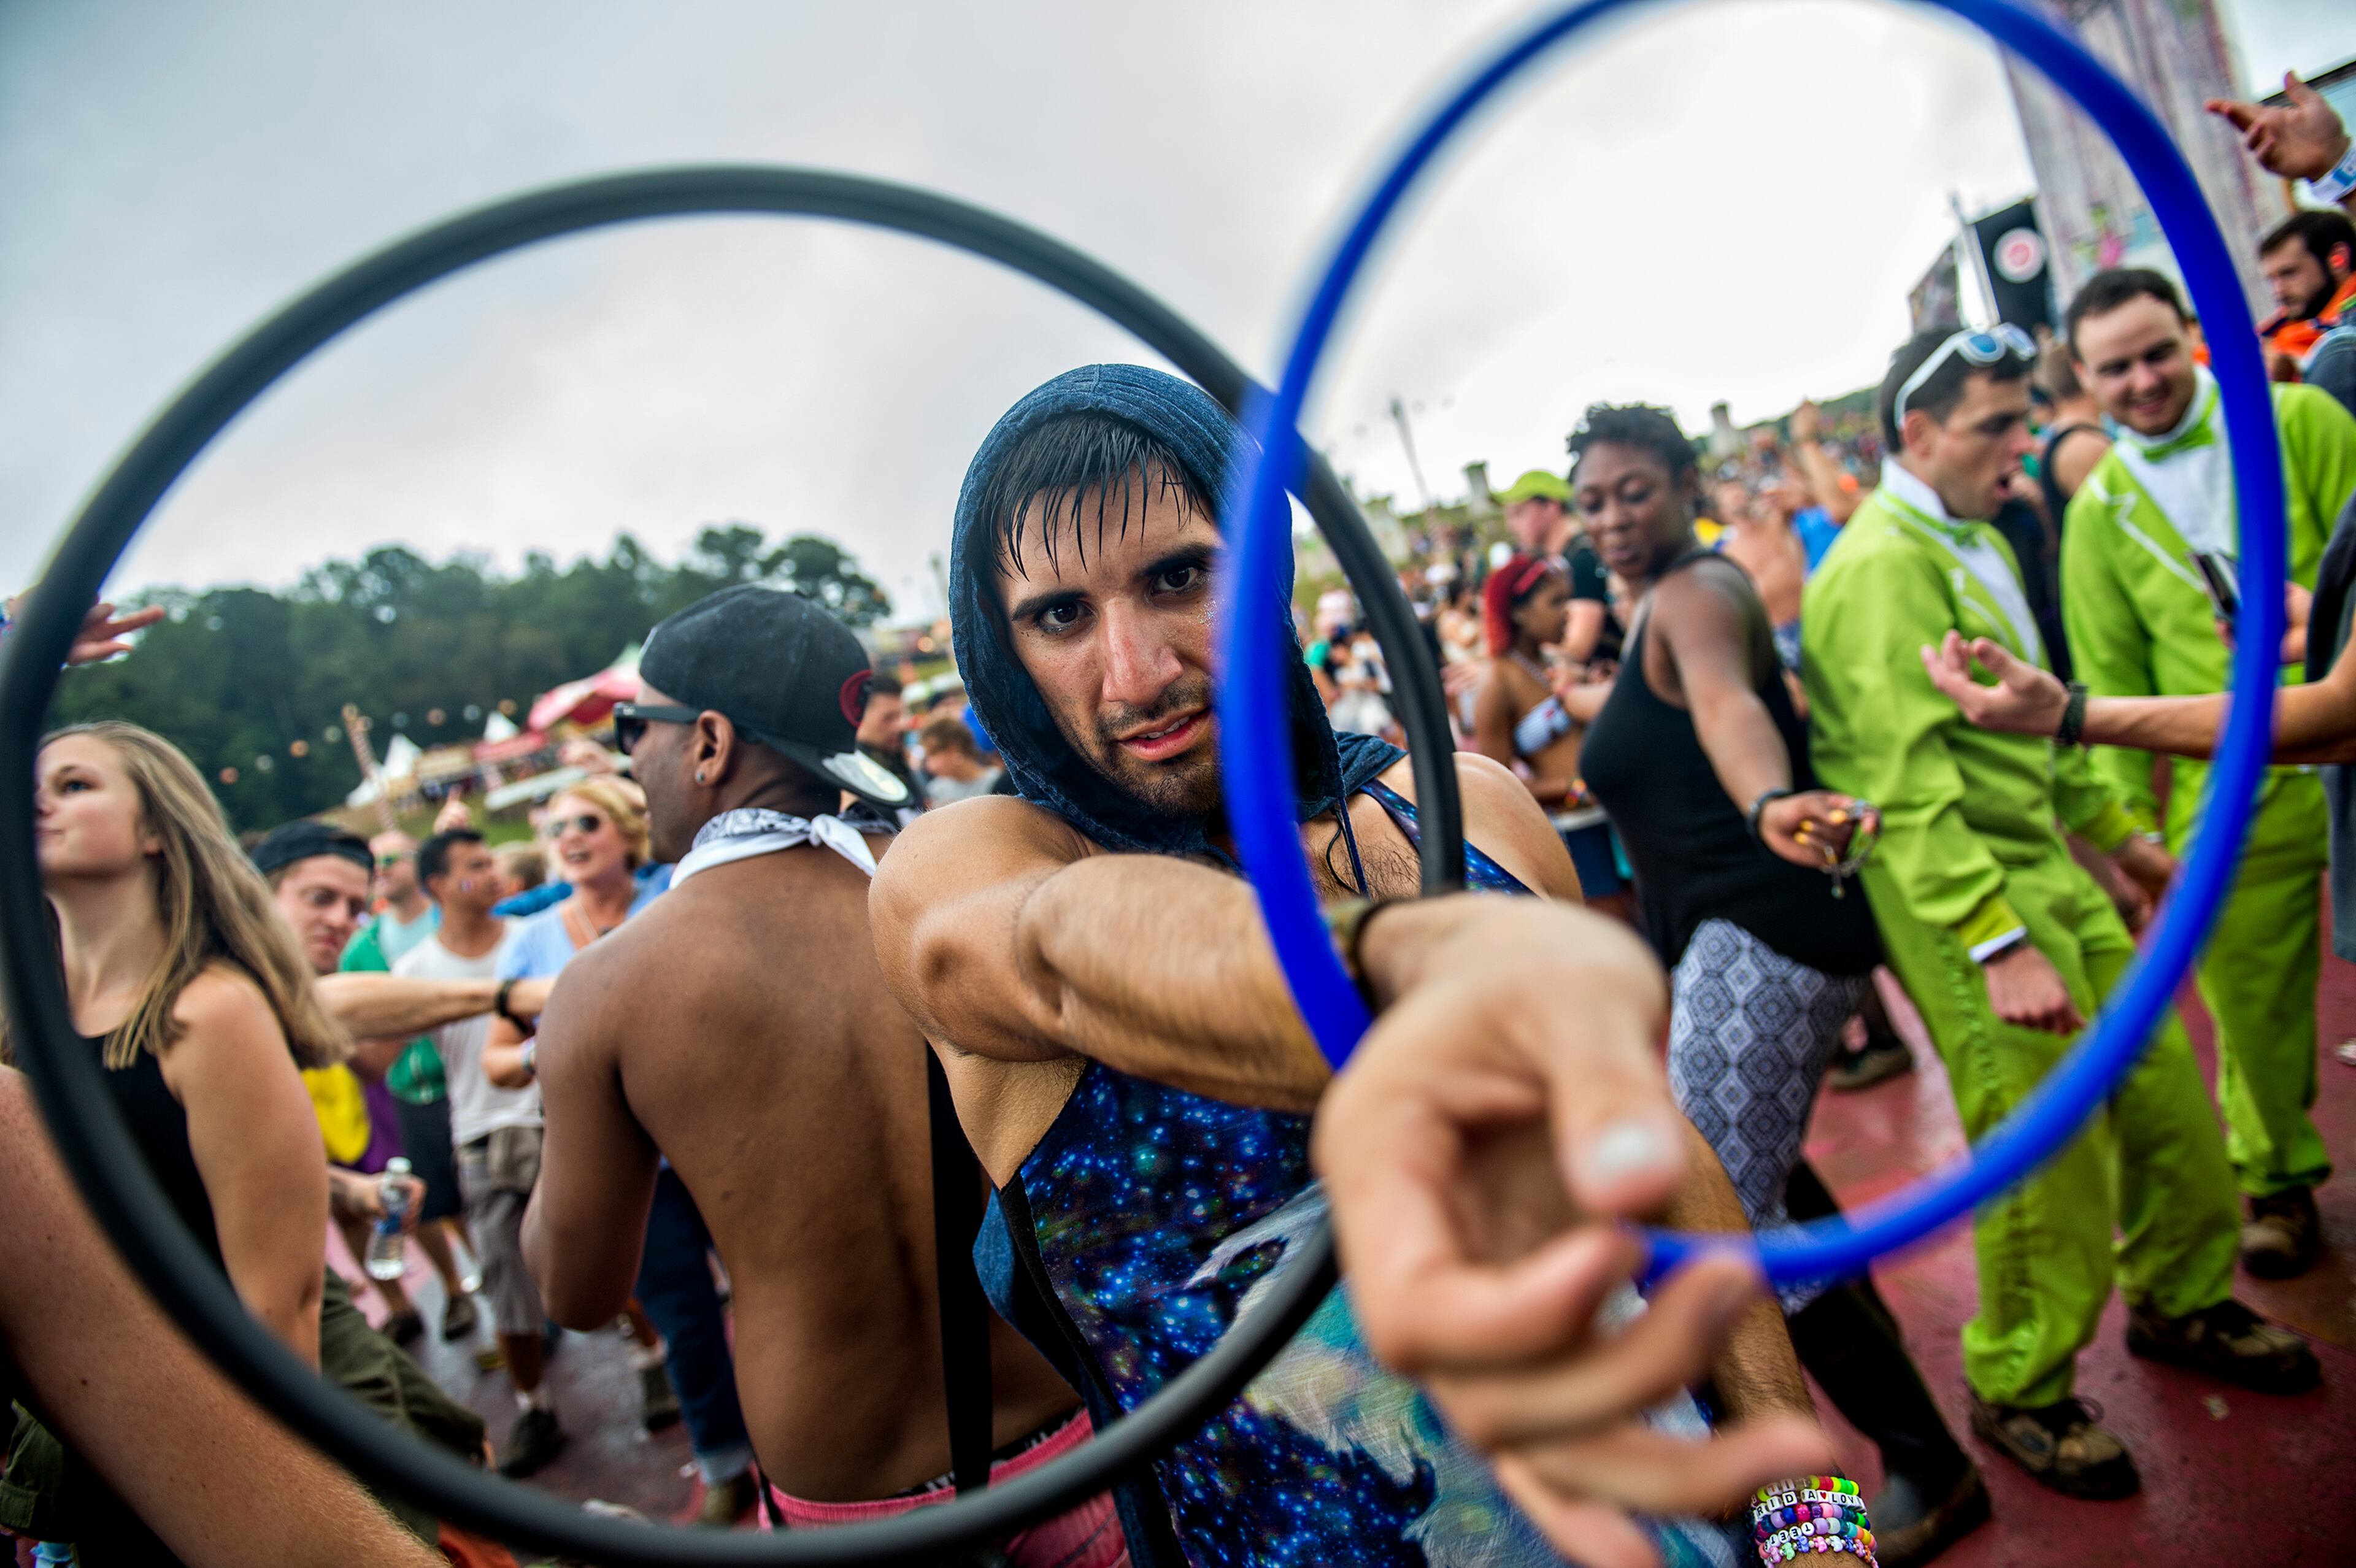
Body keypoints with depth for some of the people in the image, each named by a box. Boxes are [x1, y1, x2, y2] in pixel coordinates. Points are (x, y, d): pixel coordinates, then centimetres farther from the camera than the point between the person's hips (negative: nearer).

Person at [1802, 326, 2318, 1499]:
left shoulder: (1974, 542, 14)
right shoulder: (1882, 567, -19)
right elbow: (1906, 783, -26)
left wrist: (2120, 832, 26)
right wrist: (2002, 948, -28)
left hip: (2051, 870, 9)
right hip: (1961, 898, -9)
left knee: (2165, 1088, 16)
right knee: (2047, 1153, -1)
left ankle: (2180, 1302, 40)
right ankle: (2017, 1392, 21)